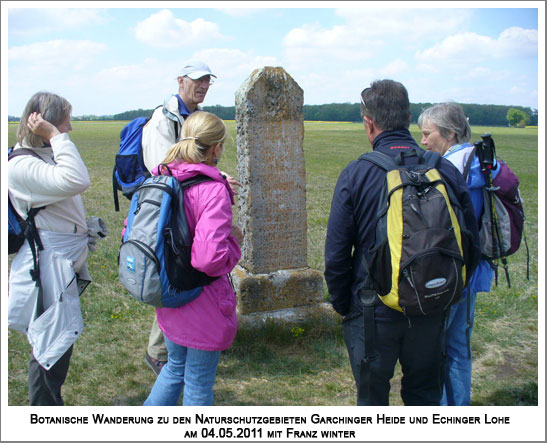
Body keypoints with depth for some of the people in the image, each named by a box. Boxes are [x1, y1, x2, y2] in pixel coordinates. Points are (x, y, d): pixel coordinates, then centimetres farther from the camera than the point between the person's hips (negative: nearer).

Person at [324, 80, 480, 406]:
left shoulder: (356, 174, -13)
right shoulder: (447, 171, -5)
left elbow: (336, 254, -10)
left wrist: (342, 305, 4)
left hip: (373, 311, -3)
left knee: (372, 397, 17)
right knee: (425, 394, 22)